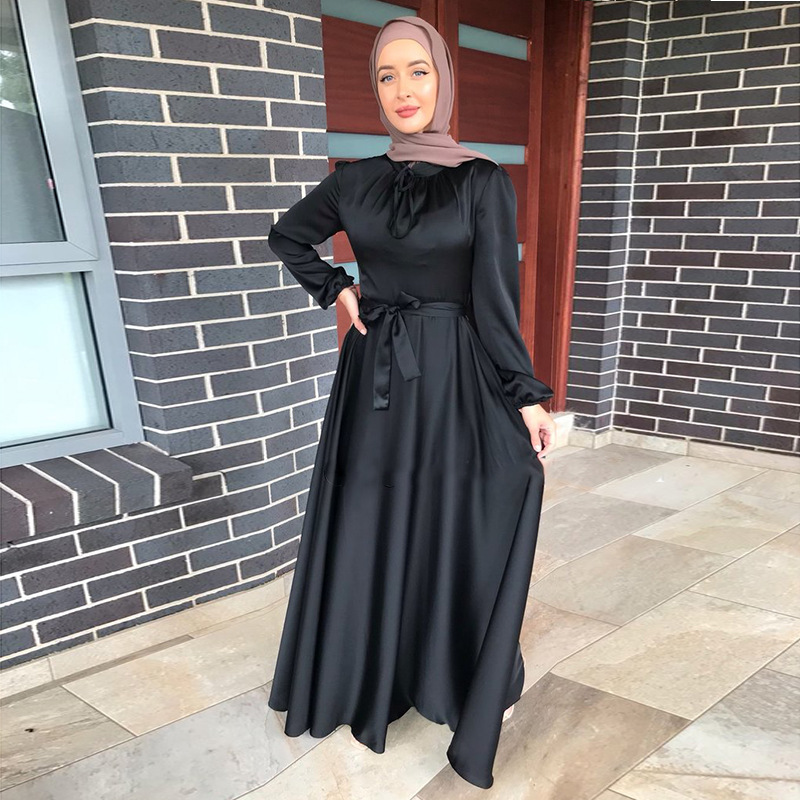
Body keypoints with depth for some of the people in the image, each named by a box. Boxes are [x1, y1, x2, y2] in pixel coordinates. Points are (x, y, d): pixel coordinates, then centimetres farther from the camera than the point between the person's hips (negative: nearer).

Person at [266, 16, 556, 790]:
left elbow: (496, 298, -6)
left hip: (452, 378, -3)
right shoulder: (356, 179, 5)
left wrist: (526, 397, -8)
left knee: (452, 534, 5)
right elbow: (286, 235, 21)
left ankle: (452, 683, 27)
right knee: (370, 535, 12)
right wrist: (336, 290, 6)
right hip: (374, 377, 3)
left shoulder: (483, 181, -4)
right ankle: (371, 685, 34)